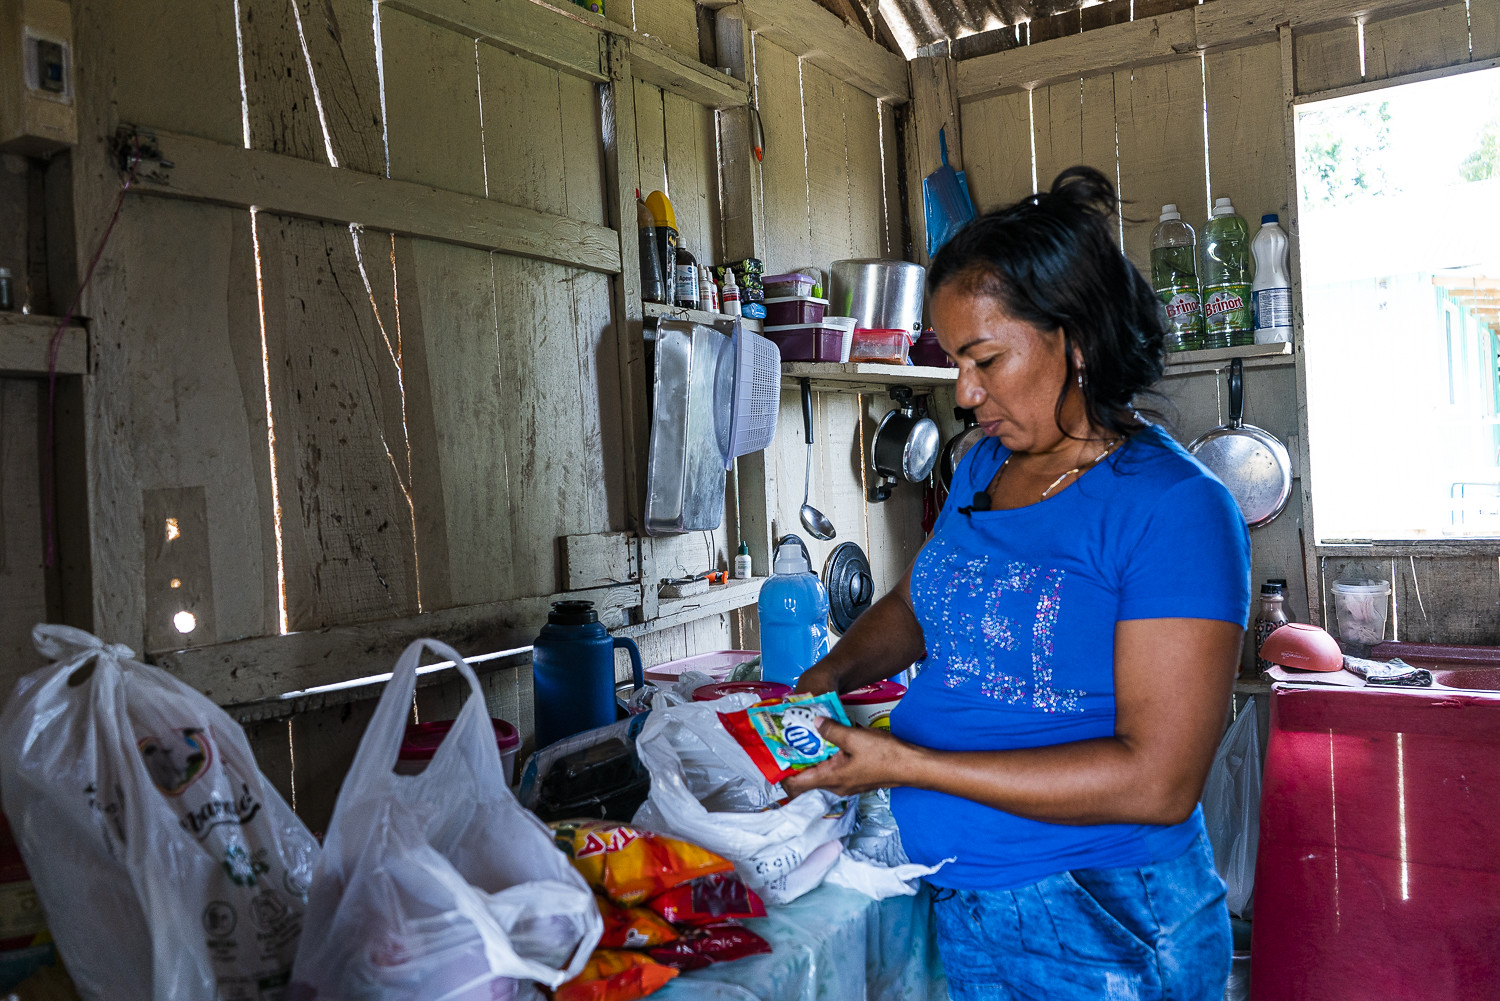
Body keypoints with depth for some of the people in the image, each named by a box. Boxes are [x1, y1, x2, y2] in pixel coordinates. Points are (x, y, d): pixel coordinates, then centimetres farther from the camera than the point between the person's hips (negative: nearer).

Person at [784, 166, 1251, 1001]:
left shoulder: (1175, 508, -19)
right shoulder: (984, 469, 4)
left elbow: (1158, 781, -24)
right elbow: (916, 604, 20)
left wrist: (907, 763, -24)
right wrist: (830, 676, -1)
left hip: (1100, 930, -6)